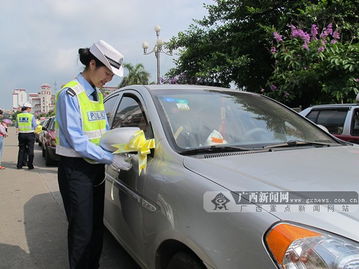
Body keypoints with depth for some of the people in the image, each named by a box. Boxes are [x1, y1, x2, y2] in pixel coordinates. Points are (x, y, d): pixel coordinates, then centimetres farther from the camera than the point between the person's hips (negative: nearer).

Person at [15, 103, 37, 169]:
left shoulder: (18, 116, 2)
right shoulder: (31, 116, -10)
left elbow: (17, 126, 8)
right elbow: (35, 126, -5)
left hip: (21, 135, 4)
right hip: (30, 135, -4)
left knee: (21, 150, 13)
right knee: (30, 150, 4)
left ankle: (19, 165, 14)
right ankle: (30, 165, 5)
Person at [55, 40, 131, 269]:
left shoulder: (97, 94, 11)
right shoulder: (70, 93, -14)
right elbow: (76, 140, -20)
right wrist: (111, 158, -20)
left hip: (96, 167, 8)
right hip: (76, 169, -8)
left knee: (97, 226, 16)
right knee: (82, 230, 0)